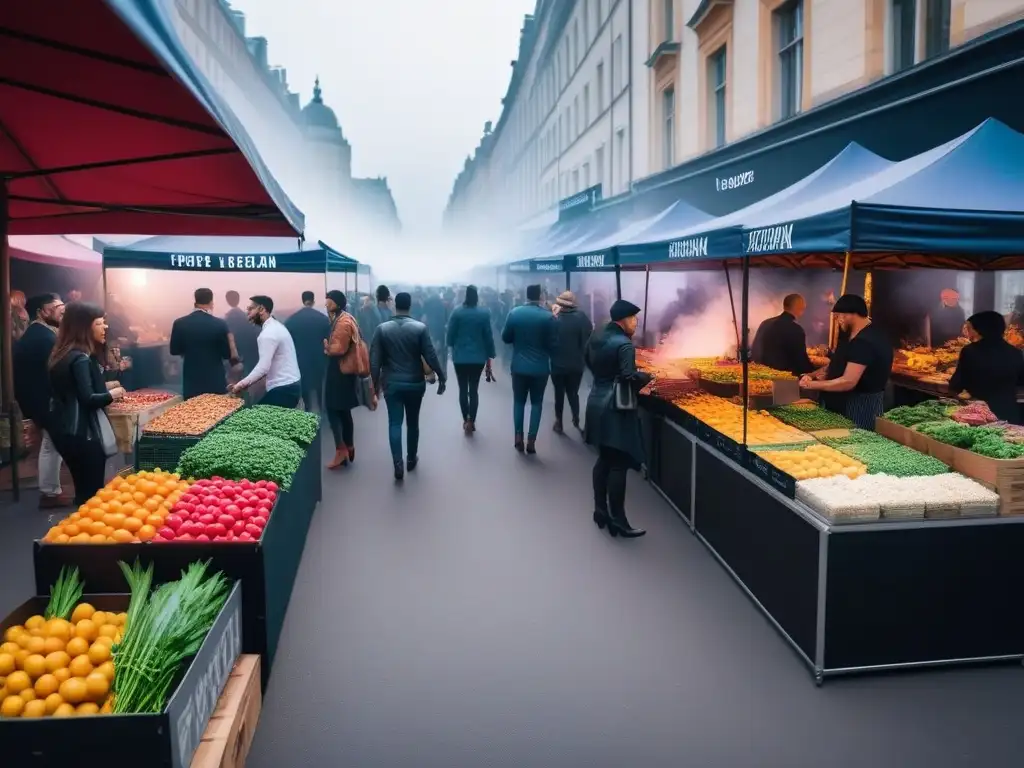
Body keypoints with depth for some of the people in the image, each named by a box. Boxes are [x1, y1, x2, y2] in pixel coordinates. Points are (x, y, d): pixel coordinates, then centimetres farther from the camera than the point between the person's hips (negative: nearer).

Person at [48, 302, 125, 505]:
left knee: (83, 489, 15)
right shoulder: (81, 358, -17)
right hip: (81, 433, -10)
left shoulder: (63, 354, 11)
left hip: (66, 430, 10)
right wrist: (111, 394, -7)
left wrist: (105, 388, 14)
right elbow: (87, 399, -23)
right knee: (92, 492, -3)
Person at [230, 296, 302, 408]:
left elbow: (263, 367, -23)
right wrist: (247, 383, 14)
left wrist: (242, 384, -13)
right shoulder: (276, 326, 15)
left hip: (283, 389, -10)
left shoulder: (268, 333, -17)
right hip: (289, 386, 10)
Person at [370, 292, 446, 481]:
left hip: (391, 383, 0)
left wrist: (376, 382, 6)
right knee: (413, 422, 15)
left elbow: (374, 360, -5)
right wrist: (442, 377, 1)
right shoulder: (420, 328, -9)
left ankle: (398, 463, -7)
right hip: (415, 383, 0)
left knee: (394, 423, 3)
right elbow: (430, 356, -10)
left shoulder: (382, 329, -5)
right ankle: (411, 459, 27)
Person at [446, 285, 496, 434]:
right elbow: (489, 336, -4)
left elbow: (450, 334, -4)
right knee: (474, 390, 6)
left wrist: (452, 346, 18)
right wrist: (489, 357, 5)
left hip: (460, 357, 0)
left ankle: (466, 420, 14)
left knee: (463, 390, 10)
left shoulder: (457, 312, -8)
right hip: (478, 357, 1)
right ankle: (471, 421, 0)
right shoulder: (484, 313, -6)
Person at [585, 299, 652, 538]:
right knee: (618, 464, -3)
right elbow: (629, 378, -26)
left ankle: (600, 511, 24)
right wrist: (647, 376, -8)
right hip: (615, 407, -9)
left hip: (597, 402, 9)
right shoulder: (624, 344, -18)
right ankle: (617, 520, 2)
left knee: (604, 459, 17)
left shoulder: (596, 337, 8)